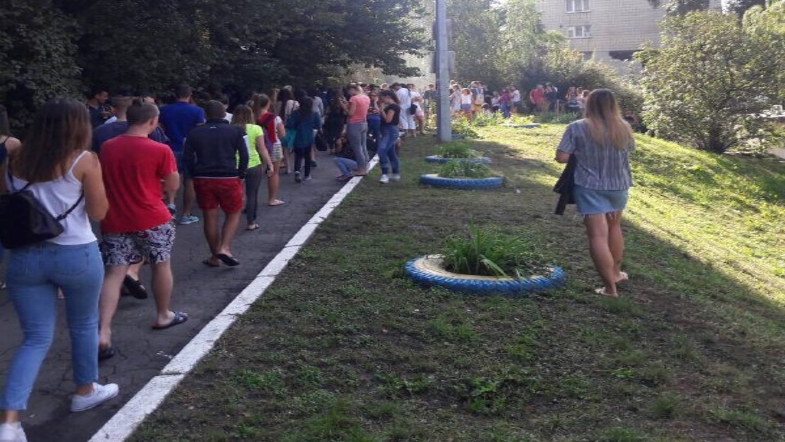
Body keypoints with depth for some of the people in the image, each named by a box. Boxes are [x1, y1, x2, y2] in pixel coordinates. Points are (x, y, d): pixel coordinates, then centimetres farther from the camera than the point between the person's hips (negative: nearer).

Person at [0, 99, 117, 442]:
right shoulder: (83, 160, -9)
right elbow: (99, 212, -6)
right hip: (76, 255, -4)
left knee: (35, 338, 9)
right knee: (83, 325, 20)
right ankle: (85, 391, 37)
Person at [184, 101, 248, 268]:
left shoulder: (195, 132, 7)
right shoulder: (235, 131, 1)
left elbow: (187, 157, 4)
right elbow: (244, 155, -5)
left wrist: (195, 175, 12)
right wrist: (240, 175, 4)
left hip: (203, 179, 2)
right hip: (228, 179, -2)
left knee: (210, 218, 10)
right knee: (233, 214, 12)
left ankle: (215, 257, 17)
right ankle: (224, 248, -6)